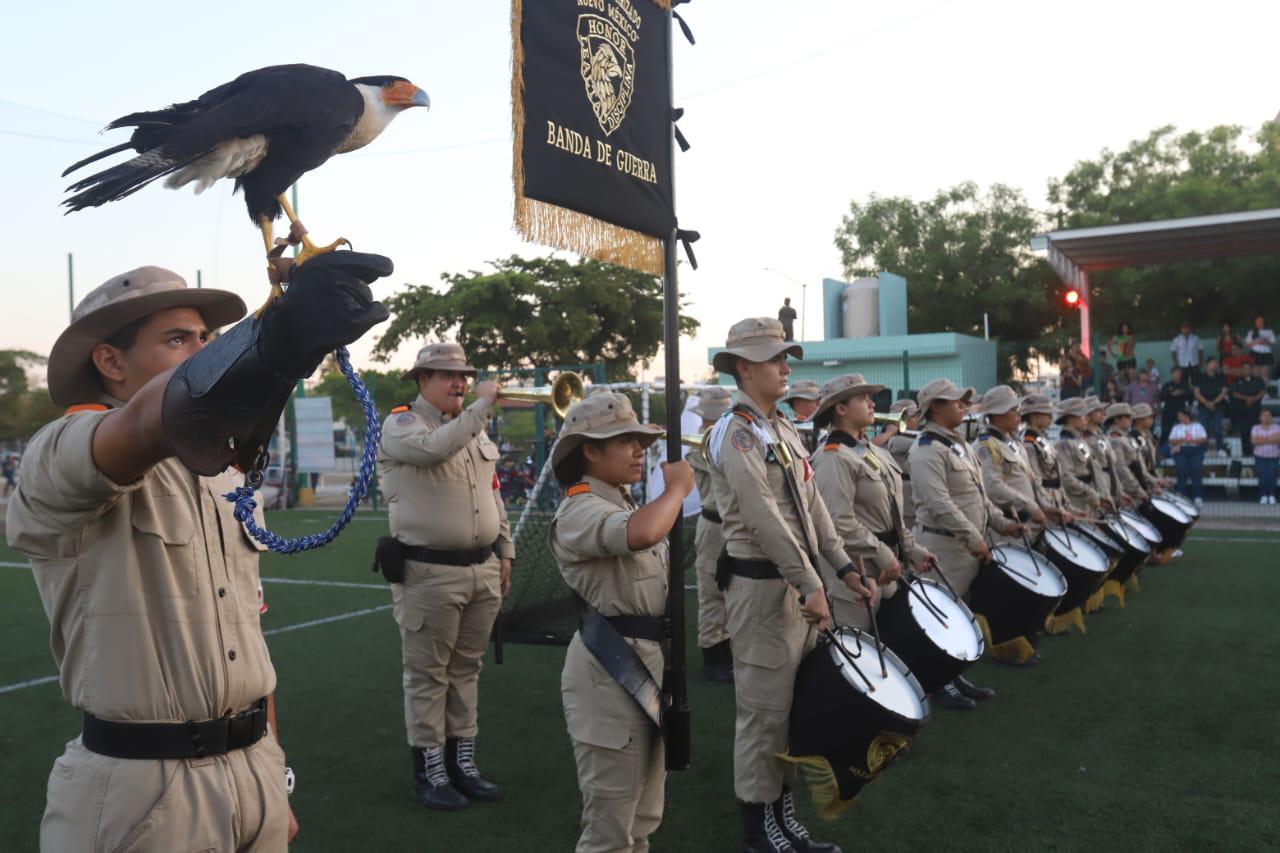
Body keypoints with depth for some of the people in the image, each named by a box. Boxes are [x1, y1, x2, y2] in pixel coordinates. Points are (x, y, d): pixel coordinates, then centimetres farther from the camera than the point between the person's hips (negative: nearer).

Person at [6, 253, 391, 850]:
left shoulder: (229, 478, 12)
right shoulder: (60, 458, -12)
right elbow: (150, 421, -36)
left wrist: (273, 780, 16)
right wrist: (274, 338, -55)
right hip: (135, 794, -6)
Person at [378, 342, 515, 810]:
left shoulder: (476, 429, 15)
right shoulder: (401, 424, -5)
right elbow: (434, 448, -29)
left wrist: (504, 550, 17)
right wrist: (482, 405, -21)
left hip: (483, 570, 6)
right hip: (429, 574, -6)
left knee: (466, 670, 14)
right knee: (427, 674, 4)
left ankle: (462, 763, 25)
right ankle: (429, 771, 15)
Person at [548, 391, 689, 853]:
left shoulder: (628, 505, 15)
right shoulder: (578, 510, -16)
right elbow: (640, 535, -37)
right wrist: (676, 487, -20)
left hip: (649, 662, 10)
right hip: (609, 671, -10)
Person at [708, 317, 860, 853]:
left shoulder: (784, 429, 14)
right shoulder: (735, 434, -15)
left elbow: (811, 505, 14)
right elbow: (766, 519, -21)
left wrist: (843, 567, 8)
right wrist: (809, 586, -22)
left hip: (797, 579, 9)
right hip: (762, 585, -9)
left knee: (798, 702, 16)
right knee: (765, 707, 1)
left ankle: (784, 808, 29)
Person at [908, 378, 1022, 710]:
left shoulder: (959, 445, 16)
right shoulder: (927, 450, -16)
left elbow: (977, 494, 22)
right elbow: (939, 503, -24)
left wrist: (1000, 522, 12)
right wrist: (974, 538, -24)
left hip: (968, 544, 10)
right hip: (943, 544, -9)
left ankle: (955, 674, 26)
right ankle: (940, 683, 10)